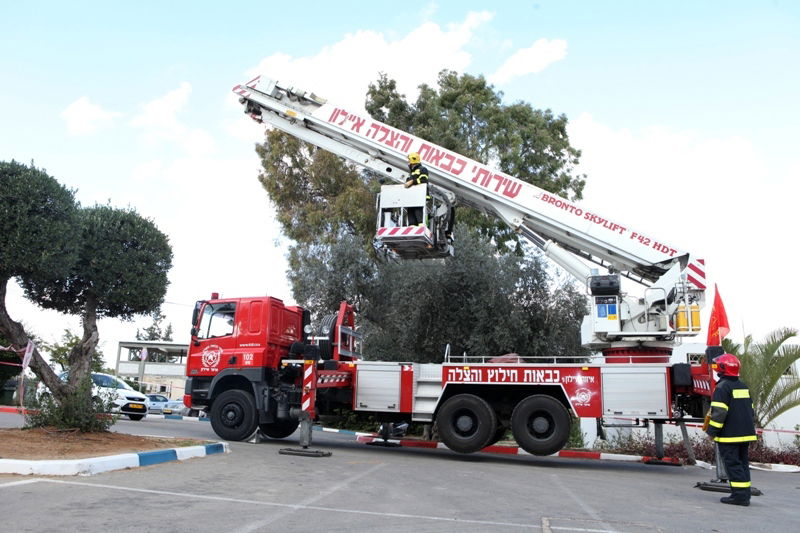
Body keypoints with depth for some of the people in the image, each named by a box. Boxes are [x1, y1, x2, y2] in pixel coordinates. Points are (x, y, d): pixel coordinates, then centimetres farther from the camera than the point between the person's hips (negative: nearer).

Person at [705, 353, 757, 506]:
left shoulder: (723, 387, -15)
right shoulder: (743, 387, 14)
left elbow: (719, 412, -20)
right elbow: (750, 410, 21)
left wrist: (712, 431, -14)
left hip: (729, 435, -9)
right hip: (746, 434, 9)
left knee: (732, 464, -4)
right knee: (742, 463, 13)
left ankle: (739, 495, -6)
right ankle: (745, 495, 16)